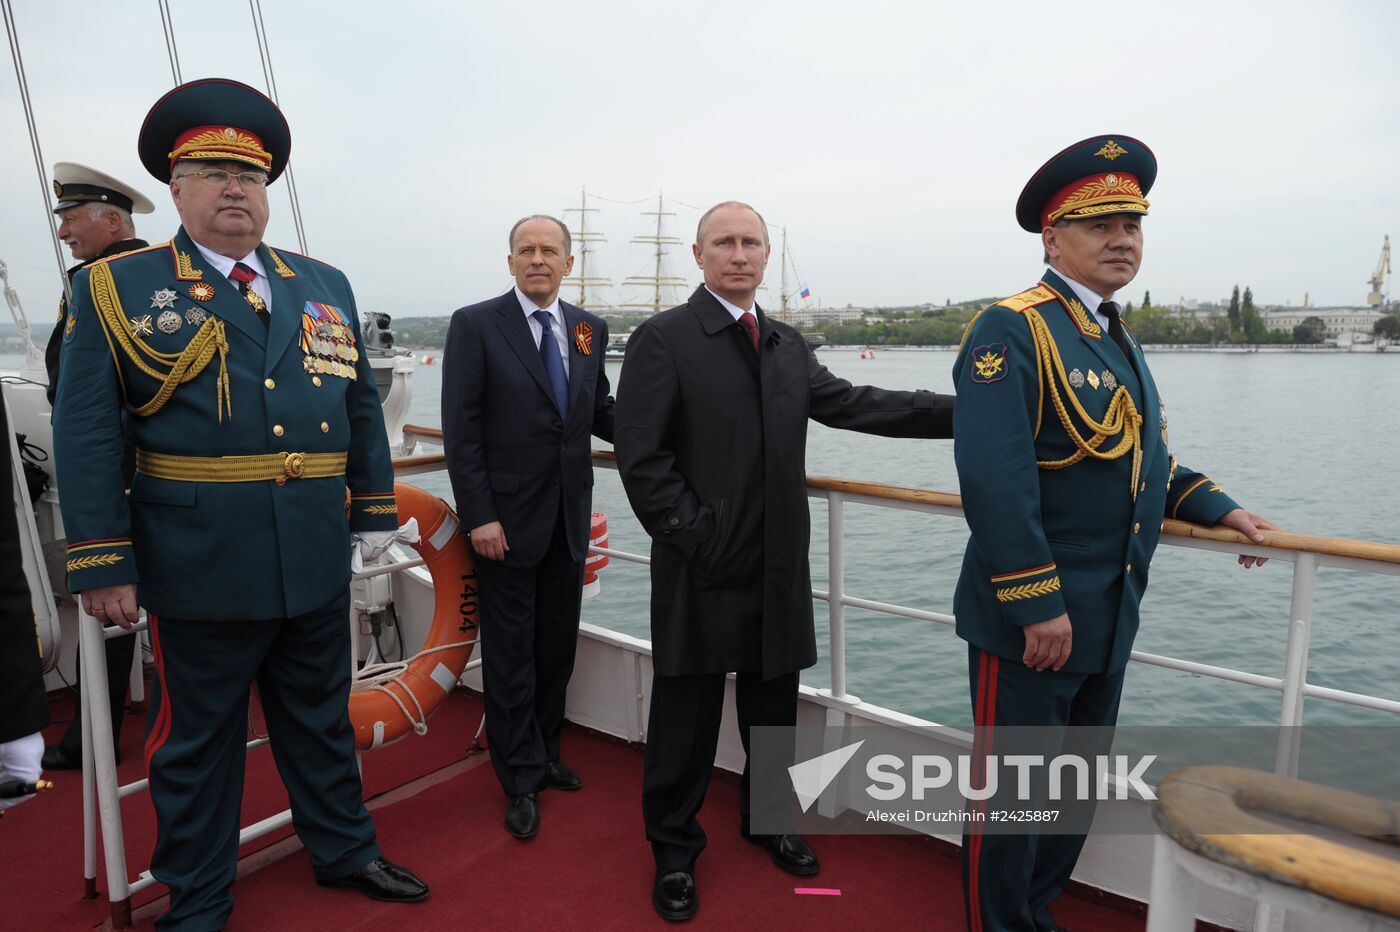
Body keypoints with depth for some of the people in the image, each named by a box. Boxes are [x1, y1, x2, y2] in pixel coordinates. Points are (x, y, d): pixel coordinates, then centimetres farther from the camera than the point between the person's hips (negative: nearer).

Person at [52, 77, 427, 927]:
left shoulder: (326, 286, 9)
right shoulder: (117, 288, -2)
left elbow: (363, 406, 10)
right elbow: (87, 434, -6)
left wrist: (376, 510, 6)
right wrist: (102, 563, -10)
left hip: (319, 562, 4)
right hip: (199, 566, -3)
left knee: (322, 719, 20)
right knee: (197, 739, 14)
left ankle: (345, 851, 40)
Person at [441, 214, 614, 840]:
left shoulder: (590, 329, 7)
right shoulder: (476, 325, -7)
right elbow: (461, 430, -10)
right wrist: (478, 516, -15)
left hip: (569, 519, 5)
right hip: (507, 519, -4)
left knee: (558, 646, 16)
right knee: (511, 653, 7)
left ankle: (545, 754, 36)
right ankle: (522, 781, 23)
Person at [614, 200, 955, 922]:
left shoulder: (789, 346, 12)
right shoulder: (662, 340, -7)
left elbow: (853, 404, 8)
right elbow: (640, 456, -11)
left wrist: (967, 411, 3)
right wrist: (693, 534, -15)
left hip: (779, 567, 6)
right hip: (701, 568, -5)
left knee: (773, 705, 19)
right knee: (687, 714, 8)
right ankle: (674, 848, 29)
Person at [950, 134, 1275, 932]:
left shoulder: (1118, 338, 13)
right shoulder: (1011, 332, -16)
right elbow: (995, 480, -26)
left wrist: (1217, 508, 10)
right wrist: (1039, 606, -25)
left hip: (1109, 617, 9)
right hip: (1031, 618, -9)